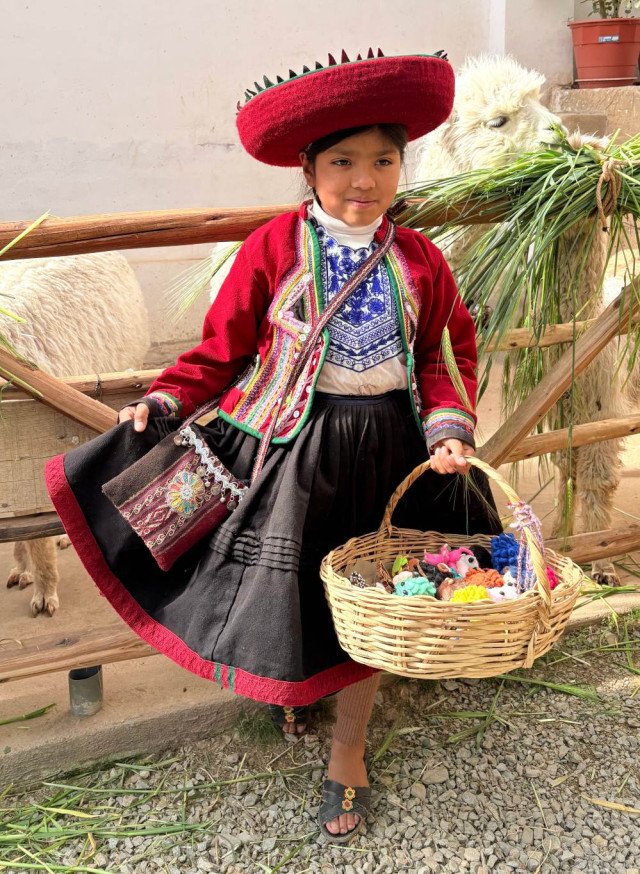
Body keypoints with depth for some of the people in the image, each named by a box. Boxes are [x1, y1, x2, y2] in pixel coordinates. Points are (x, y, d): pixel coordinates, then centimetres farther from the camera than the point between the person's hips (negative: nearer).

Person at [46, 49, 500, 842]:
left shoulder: (419, 261, -1)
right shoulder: (274, 248, -9)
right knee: (286, 586, 8)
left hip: (383, 449, 2)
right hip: (288, 445, -2)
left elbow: (440, 358, 6)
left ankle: (347, 747, 30)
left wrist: (448, 429, -9)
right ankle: (291, 684, 44)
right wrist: (162, 403, -14)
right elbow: (223, 348, -4)